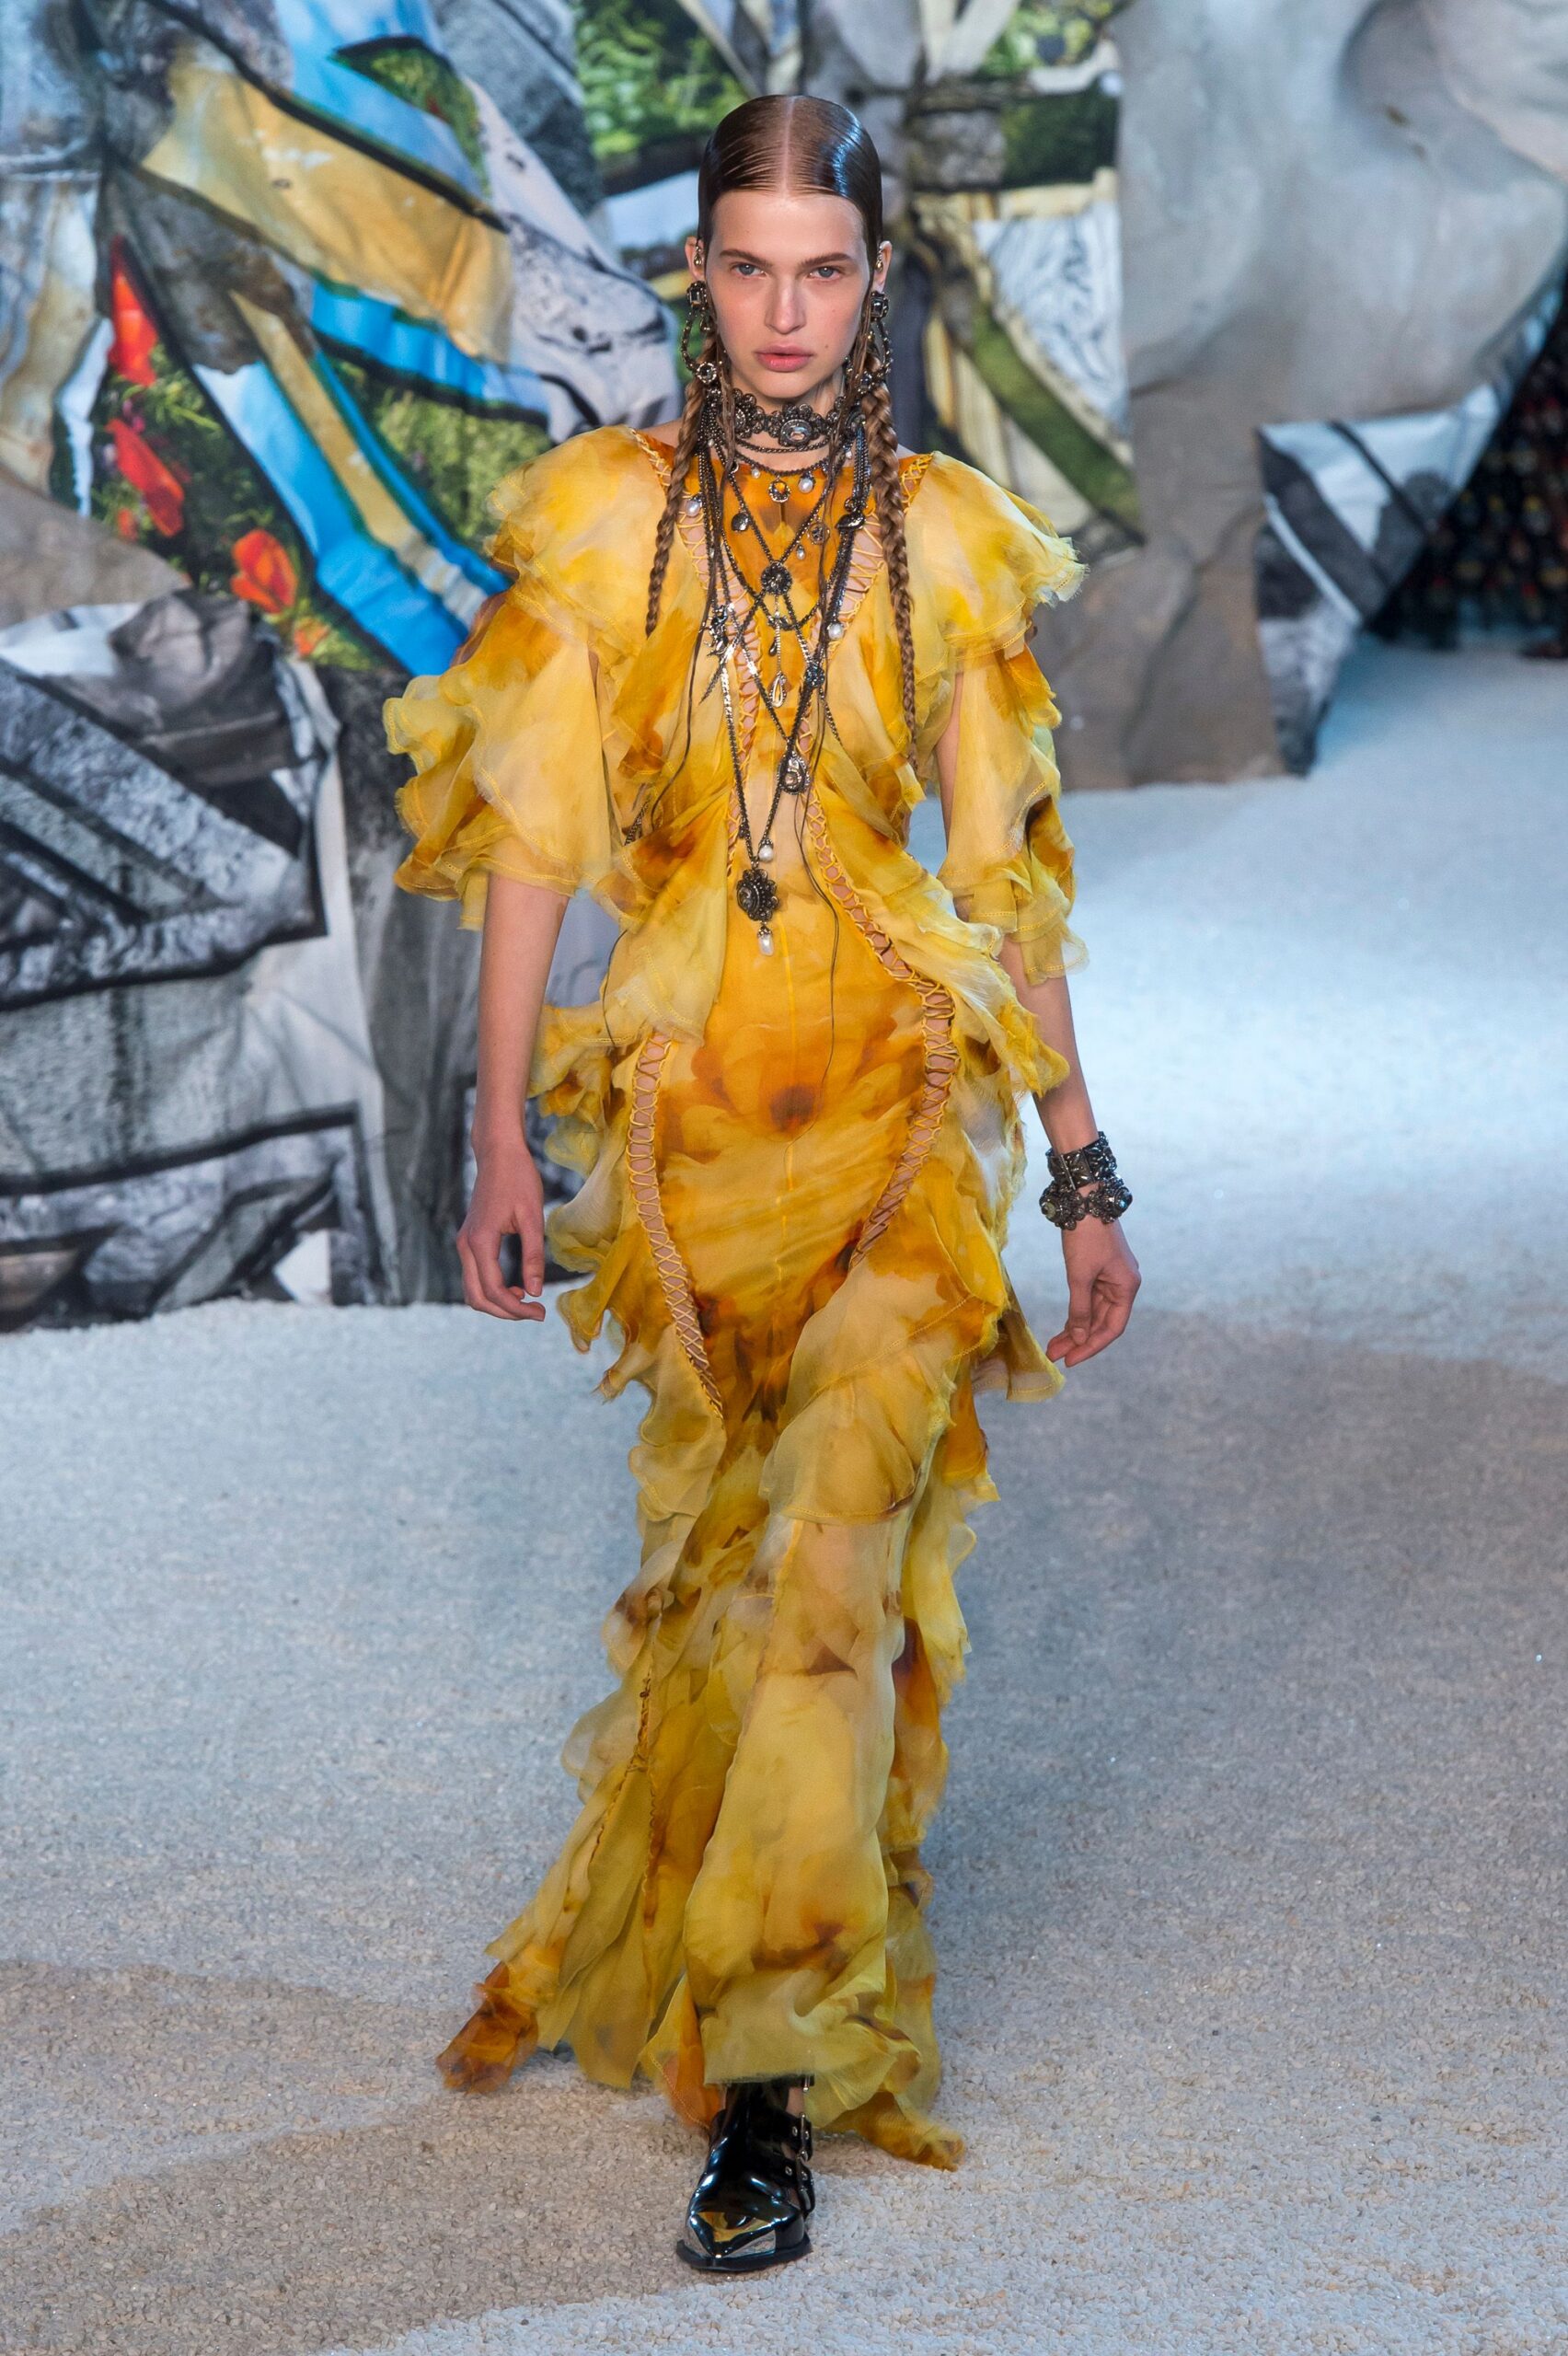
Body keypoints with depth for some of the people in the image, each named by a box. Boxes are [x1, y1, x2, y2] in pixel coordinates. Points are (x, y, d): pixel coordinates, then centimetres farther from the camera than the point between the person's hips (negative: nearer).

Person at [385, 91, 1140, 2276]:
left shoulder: (950, 538, 5)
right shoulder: (598, 518, 4)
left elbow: (1010, 867, 8)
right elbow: (530, 841, 4)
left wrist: (1082, 1174, 8)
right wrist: (504, 1143, 0)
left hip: (903, 1103, -1)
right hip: (686, 1101, 1)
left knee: (836, 1560, -13)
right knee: (720, 1546, 10)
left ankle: (767, 2085, -11)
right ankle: (675, 1934, 33)